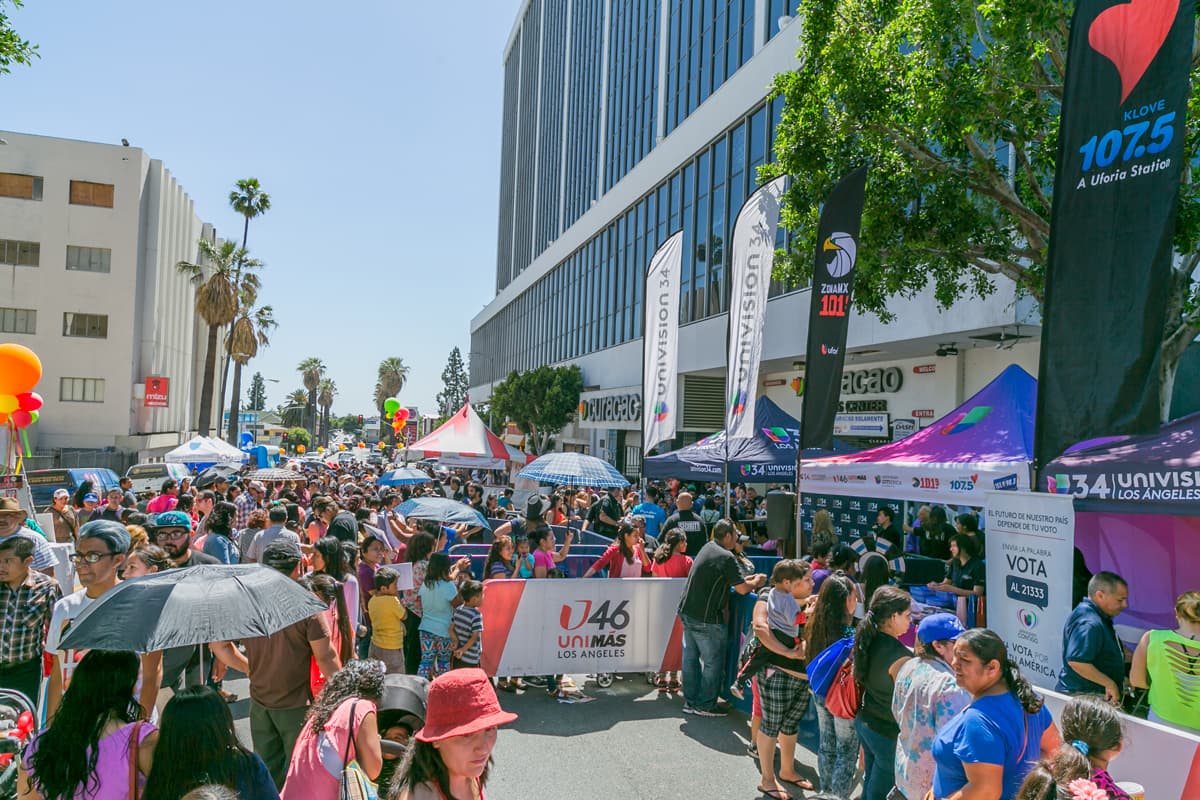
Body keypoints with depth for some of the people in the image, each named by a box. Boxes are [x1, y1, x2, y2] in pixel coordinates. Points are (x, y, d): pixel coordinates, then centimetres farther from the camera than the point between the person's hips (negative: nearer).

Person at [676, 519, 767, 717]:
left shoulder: (707, 548, 10)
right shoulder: (726, 557, -17)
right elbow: (742, 589, -15)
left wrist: (748, 579, 15)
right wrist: (756, 582, 6)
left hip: (687, 611, 9)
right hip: (706, 618, -9)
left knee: (691, 657, 14)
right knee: (713, 662, 4)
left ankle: (690, 701, 23)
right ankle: (705, 705, 12)